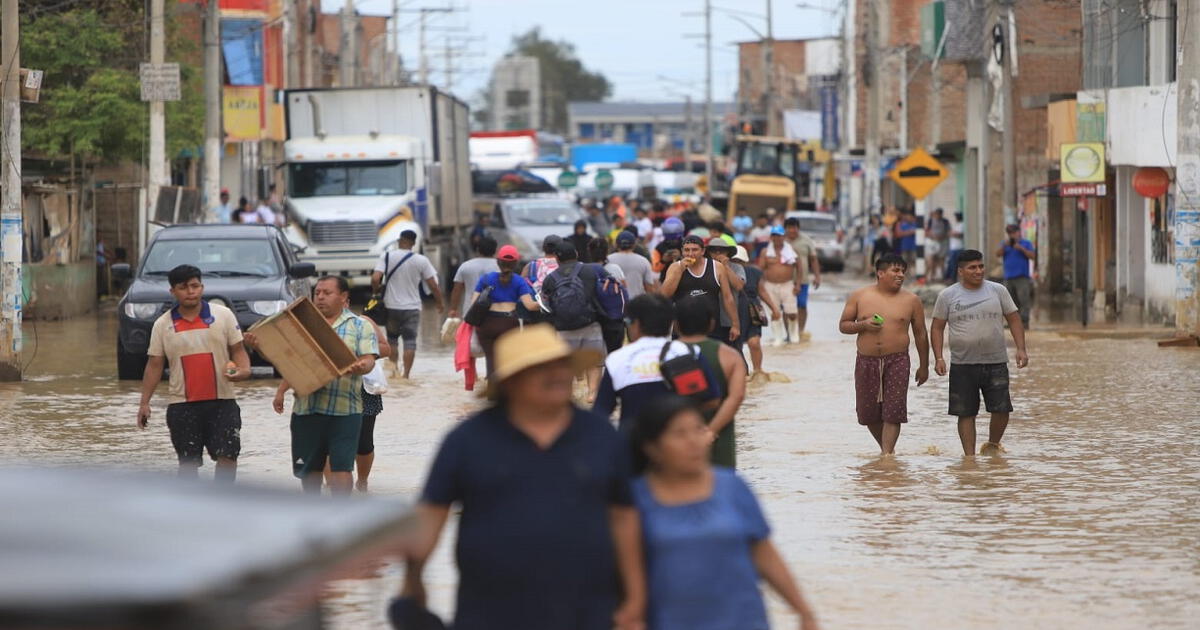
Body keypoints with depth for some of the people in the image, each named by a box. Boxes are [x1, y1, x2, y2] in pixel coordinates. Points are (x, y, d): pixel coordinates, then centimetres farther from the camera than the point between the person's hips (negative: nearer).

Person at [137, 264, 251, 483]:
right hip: (182, 405, 1)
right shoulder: (163, 325, 7)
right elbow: (154, 365, 8)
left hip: (222, 401, -1)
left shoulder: (223, 315, 5)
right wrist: (144, 402, 2)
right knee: (188, 462, 4)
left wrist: (243, 370, -17)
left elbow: (238, 350, 6)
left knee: (227, 455, -10)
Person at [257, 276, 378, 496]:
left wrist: (360, 367, -30)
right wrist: (281, 390, 0)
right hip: (306, 407, 4)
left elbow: (368, 360, -6)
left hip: (344, 409, -4)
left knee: (341, 466, -10)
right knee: (309, 467, 10)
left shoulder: (360, 326, 5)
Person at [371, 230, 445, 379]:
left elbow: (375, 279, -13)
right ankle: (406, 374, -4)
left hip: (391, 305, 1)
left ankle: (393, 365, 5)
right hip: (412, 307, -1)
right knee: (410, 341, 3)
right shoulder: (421, 260, -4)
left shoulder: (387, 257, -4)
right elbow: (433, 285, -2)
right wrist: (439, 303, 13)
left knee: (392, 338, 19)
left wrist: (377, 290, 8)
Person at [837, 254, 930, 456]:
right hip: (866, 361, 2)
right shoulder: (859, 297, 5)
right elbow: (843, 326, 8)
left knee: (893, 412, -11)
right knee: (868, 413, 7)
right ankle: (886, 447, 27)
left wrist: (924, 366, 9)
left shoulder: (911, 300, 4)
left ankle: (887, 453, -9)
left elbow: (920, 334, 9)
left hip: (897, 361, -2)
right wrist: (863, 325, -12)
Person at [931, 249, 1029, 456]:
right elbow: (937, 327, 6)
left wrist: (1021, 349, -3)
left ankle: (992, 444, 23)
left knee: (1002, 409, -2)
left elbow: (1014, 320, 9)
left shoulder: (998, 291, 6)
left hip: (995, 362, 1)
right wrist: (938, 358, -4)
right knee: (966, 413, 0)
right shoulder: (948, 296, 3)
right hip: (962, 364, -1)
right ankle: (969, 456, 8)